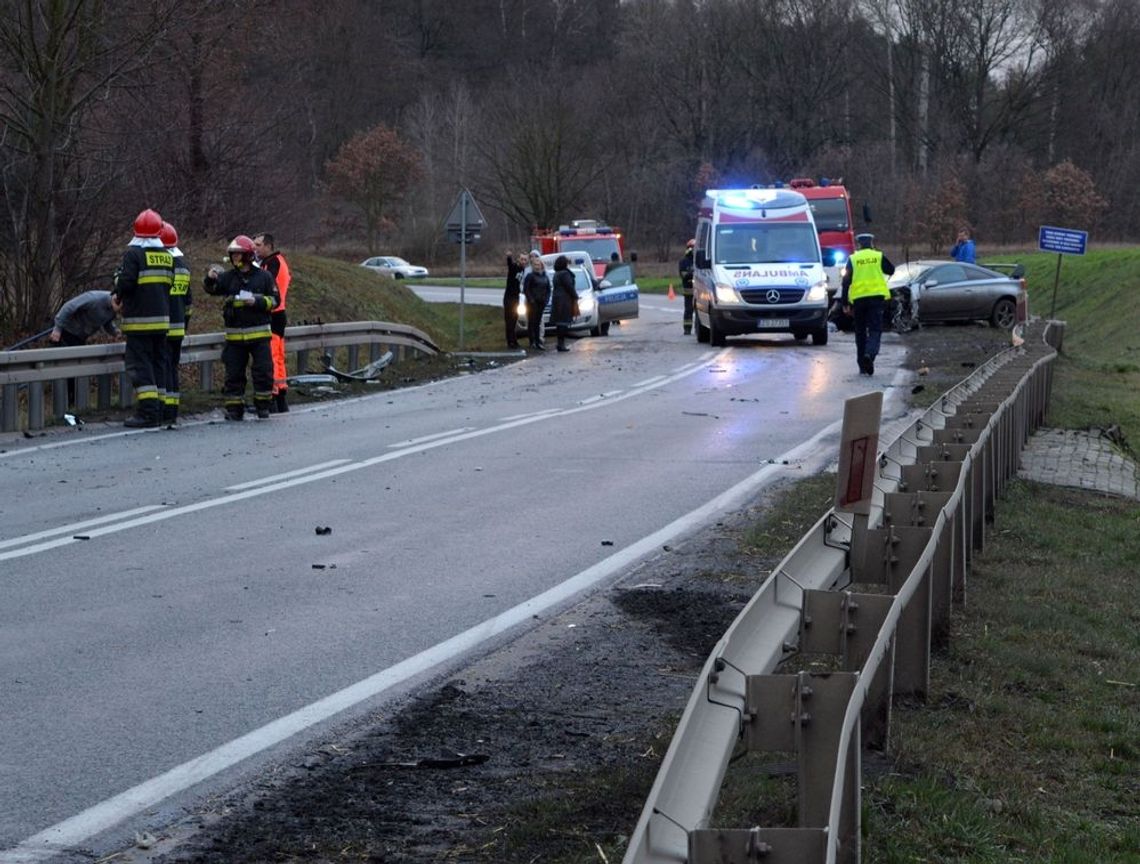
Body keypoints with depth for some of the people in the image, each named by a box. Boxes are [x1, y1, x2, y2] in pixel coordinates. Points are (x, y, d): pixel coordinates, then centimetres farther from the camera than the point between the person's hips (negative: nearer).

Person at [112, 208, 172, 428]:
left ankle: (148, 412, -13)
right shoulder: (167, 256, 9)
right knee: (158, 362, 13)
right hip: (162, 319, 6)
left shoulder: (133, 253, -10)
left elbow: (126, 281, -17)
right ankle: (157, 409, 15)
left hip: (139, 321, -6)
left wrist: (116, 295, 5)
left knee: (139, 364, -5)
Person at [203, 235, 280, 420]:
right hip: (235, 334, 2)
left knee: (263, 371, -1)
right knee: (233, 373, 4)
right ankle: (234, 408, 11)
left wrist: (257, 301, -15)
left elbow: (275, 300, 0)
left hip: (259, 333, -2)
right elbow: (212, 289, -10)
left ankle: (263, 406, 11)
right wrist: (210, 279, -31)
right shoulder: (228, 277, 5)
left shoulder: (263, 276, 1)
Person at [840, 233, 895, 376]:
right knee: (875, 329, -1)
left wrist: (845, 303, 5)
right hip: (876, 296, -1)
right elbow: (891, 270, 17)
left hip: (858, 298, 1)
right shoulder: (879, 256, 3)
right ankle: (870, 353, -29)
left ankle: (862, 366, 11)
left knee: (860, 331, 10)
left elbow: (846, 281, 2)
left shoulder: (852, 259, 4)